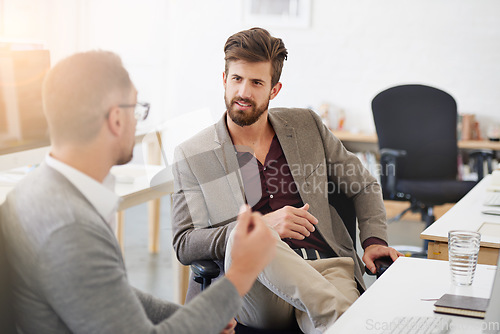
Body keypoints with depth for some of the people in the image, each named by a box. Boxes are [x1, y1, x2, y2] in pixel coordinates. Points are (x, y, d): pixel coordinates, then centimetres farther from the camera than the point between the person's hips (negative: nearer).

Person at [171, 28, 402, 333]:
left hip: (327, 268, 0)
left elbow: (364, 186, 26)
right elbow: (184, 245, 1)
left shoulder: (306, 125, 16)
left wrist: (375, 240, 7)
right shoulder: (191, 156, 9)